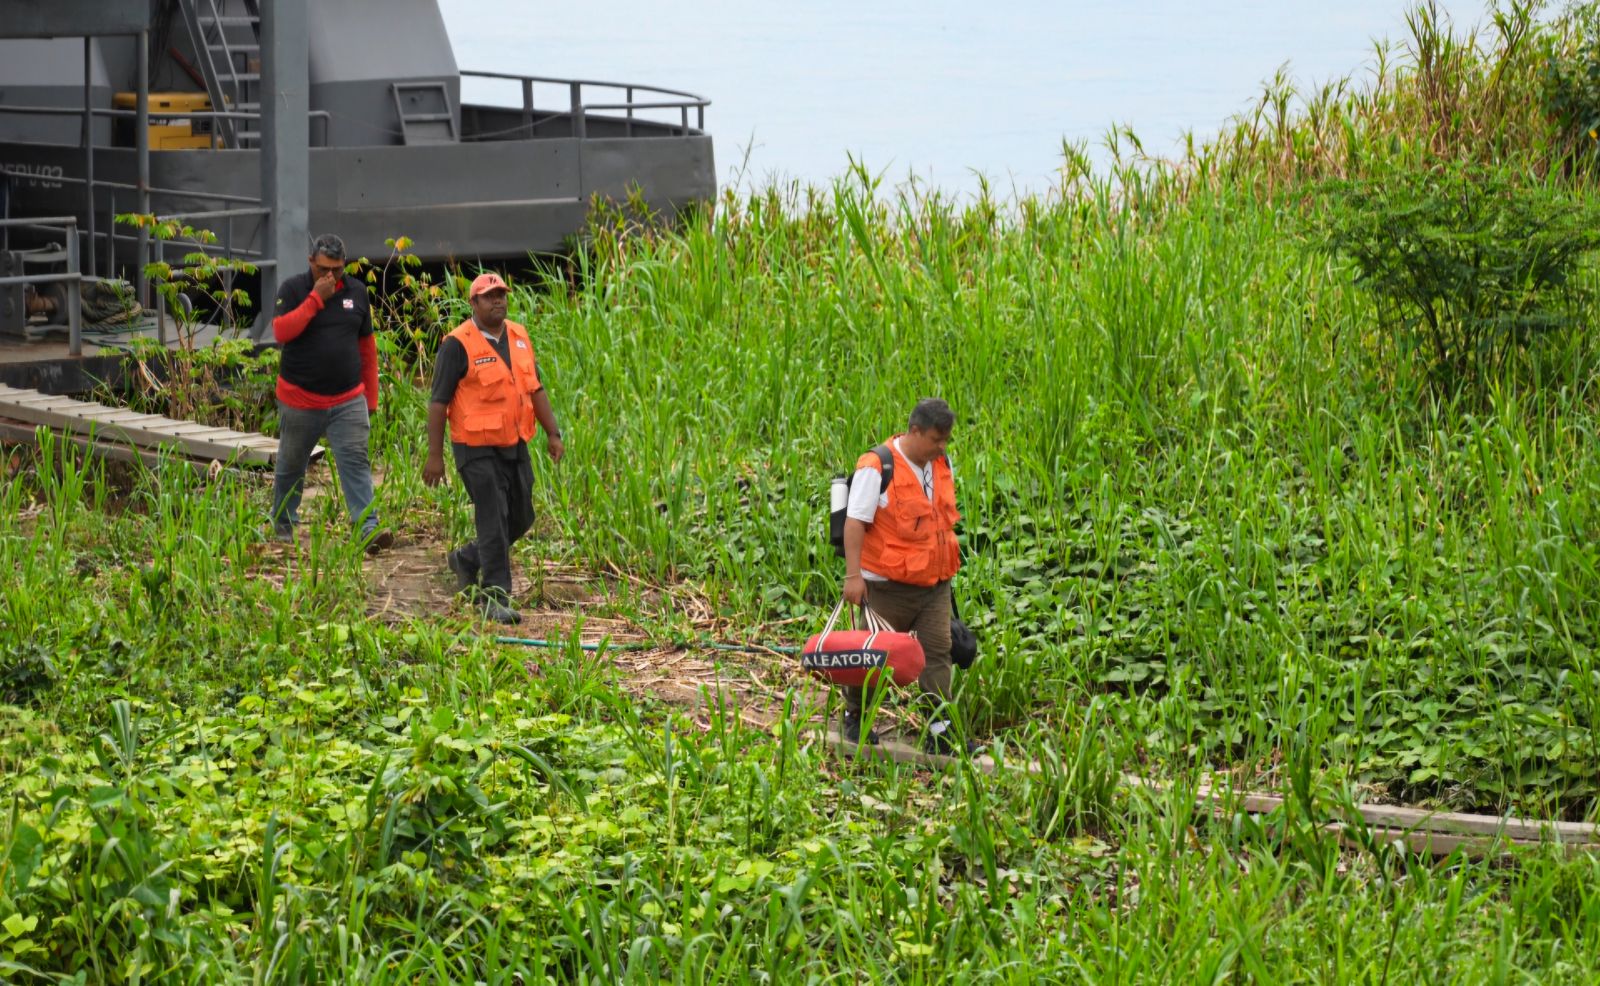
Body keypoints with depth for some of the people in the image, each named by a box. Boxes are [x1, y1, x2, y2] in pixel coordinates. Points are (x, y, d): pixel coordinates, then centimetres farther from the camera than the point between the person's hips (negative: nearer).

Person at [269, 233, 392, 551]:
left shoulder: (356, 292, 6)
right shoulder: (293, 289, -4)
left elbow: (367, 346, 12)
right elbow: (281, 332, -20)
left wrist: (371, 398, 12)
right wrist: (316, 298, -22)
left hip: (348, 400, 2)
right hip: (300, 400, -2)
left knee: (355, 462, -10)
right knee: (291, 465, 12)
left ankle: (367, 528, -18)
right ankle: (283, 525, 30)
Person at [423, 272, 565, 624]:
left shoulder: (518, 336, 9)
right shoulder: (458, 345, -12)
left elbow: (536, 388, 17)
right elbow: (438, 402, -11)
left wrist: (553, 433, 12)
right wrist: (434, 454, -13)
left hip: (515, 446, 7)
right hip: (478, 449, -7)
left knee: (521, 519, 14)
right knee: (493, 522, -8)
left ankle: (466, 560, 35)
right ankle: (495, 598, -1)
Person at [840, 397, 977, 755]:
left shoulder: (942, 464, 7)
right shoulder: (877, 468, -17)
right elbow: (855, 522, -19)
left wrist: (947, 567, 23)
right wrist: (853, 575, -24)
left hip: (935, 584, 6)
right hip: (889, 586, -6)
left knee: (937, 654, -2)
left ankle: (941, 732, -1)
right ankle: (854, 718, 27)